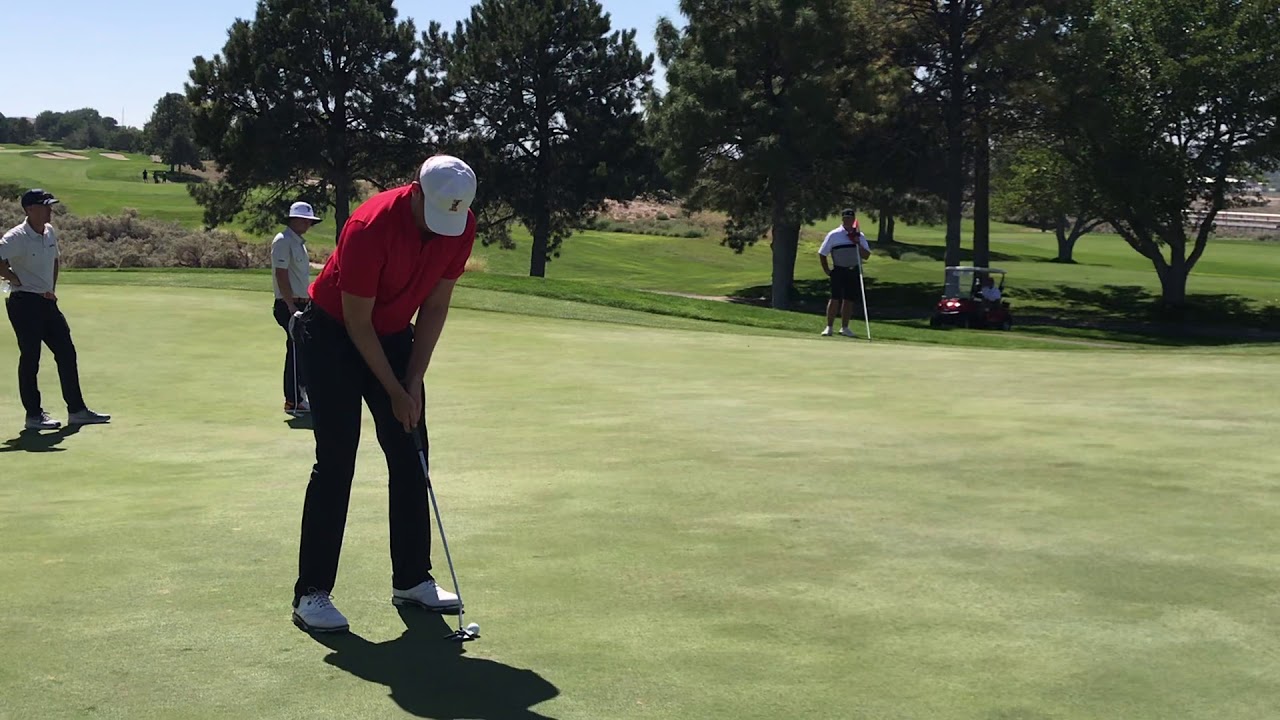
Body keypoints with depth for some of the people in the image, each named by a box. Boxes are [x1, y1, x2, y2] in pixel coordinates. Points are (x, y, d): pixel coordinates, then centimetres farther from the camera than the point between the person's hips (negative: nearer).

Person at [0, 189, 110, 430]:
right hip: (25, 304, -8)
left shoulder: (50, 232, 9)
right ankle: (33, 415, 8)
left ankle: (77, 410, 14)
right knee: (30, 358, -2)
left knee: (67, 353, 8)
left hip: (47, 302, 8)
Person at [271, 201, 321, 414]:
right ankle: (293, 402, -3)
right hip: (289, 305, -10)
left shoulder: (299, 242, 17)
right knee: (296, 351, -8)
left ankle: (301, 395, 19)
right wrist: (291, 306, -22)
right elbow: (281, 275, -19)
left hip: (301, 303, 10)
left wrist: (307, 302, 21)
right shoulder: (283, 242, -13)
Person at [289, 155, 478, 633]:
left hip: (395, 335, 6)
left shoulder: (461, 226, -13)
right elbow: (356, 320, -22)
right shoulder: (371, 227, -31)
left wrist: (413, 382, -6)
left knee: (411, 458, 4)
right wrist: (395, 392, -16)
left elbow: (435, 306, -2)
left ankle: (412, 578, 15)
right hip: (334, 333, -6)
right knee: (336, 461, -11)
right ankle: (311, 593, -5)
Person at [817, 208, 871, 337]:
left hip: (854, 272, 3)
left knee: (849, 300, 5)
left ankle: (844, 327, 14)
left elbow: (866, 256, 3)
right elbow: (822, 253, 4)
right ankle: (829, 327, -2)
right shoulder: (834, 235, -2)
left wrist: (858, 244, -12)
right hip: (839, 271, -3)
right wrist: (826, 270, -1)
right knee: (835, 299, -9)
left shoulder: (859, 236, 6)